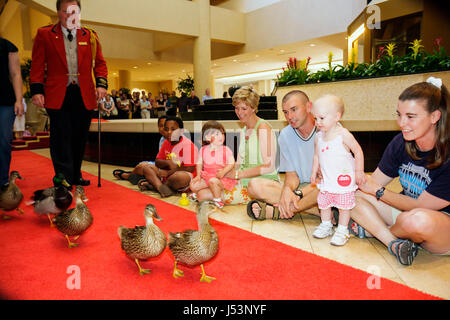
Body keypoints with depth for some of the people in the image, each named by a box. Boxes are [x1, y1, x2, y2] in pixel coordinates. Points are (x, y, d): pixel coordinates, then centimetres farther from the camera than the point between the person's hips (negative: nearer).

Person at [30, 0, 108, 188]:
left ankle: (75, 176, 19)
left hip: (84, 95, 3)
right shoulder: (44, 35, 8)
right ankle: (63, 176, 1)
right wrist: (37, 90, -6)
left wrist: (101, 83, -2)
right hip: (57, 94, -2)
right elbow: (37, 65, 4)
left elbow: (100, 63, 14)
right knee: (61, 136, -5)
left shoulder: (90, 36, 15)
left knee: (80, 137, 7)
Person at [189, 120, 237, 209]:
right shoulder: (203, 150, 3)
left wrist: (223, 172, -25)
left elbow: (231, 163, -12)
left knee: (213, 181, -34)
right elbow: (200, 163, 11)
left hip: (222, 177, -4)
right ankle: (197, 194, 27)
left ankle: (218, 200, -12)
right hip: (207, 176, 4)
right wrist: (198, 175, 0)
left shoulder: (226, 150, -7)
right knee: (193, 185, -7)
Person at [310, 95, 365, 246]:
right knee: (323, 203, 13)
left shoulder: (343, 134, -16)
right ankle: (326, 225, 32)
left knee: (344, 205, 3)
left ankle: (342, 230, 17)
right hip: (326, 178, 6)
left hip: (344, 178, -5)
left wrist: (359, 171, -9)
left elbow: (358, 152, -9)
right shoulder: (318, 137, 2)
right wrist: (314, 173, 13)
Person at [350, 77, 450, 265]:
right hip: (405, 211, 6)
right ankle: (394, 243, -23)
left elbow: (421, 205, -19)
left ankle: (371, 228, -8)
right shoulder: (400, 143, -6)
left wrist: (377, 191, -14)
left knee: (417, 220, -41)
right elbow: (375, 180, 1)